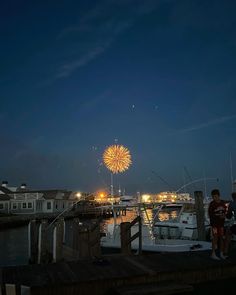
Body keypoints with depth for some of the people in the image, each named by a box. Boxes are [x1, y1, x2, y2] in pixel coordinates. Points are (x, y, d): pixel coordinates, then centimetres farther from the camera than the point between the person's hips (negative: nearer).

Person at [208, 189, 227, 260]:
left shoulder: (223, 203, 4)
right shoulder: (211, 204, -11)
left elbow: (225, 211, 15)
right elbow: (210, 215, -11)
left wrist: (224, 215, -5)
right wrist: (219, 216, -20)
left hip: (221, 223, 5)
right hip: (214, 223, -5)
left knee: (222, 238, 9)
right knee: (215, 238, -5)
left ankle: (221, 253, 20)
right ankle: (213, 254, 4)